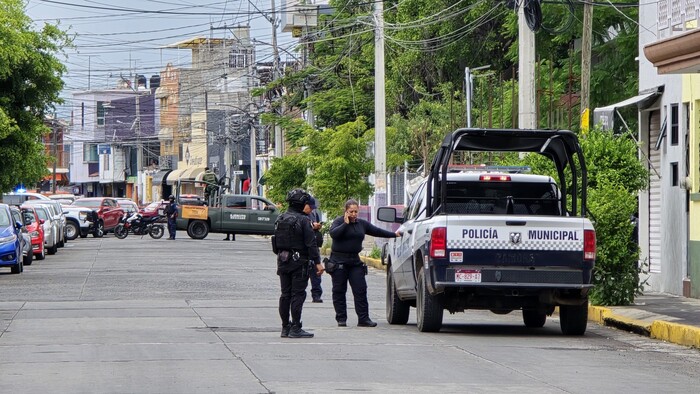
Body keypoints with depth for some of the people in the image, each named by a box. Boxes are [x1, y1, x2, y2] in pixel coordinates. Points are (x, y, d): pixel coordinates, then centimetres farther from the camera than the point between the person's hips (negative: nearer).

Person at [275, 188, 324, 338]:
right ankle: (295, 329, -6)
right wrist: (317, 262, -13)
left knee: (285, 294, 10)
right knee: (298, 294, -4)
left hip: (283, 261, 7)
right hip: (299, 262, -7)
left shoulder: (280, 219, 9)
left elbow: (276, 242, 15)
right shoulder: (303, 220, -13)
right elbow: (311, 243, -15)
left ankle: (285, 328, 13)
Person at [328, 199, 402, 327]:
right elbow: (333, 233, -21)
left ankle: (363, 319, -2)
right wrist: (346, 223, -20)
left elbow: (377, 231, 21)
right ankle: (341, 319, 6)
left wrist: (394, 235, 23)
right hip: (339, 261, -4)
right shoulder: (339, 221, -3)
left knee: (360, 290, -3)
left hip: (355, 260, 4)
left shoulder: (362, 224, 13)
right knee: (339, 291, 0)